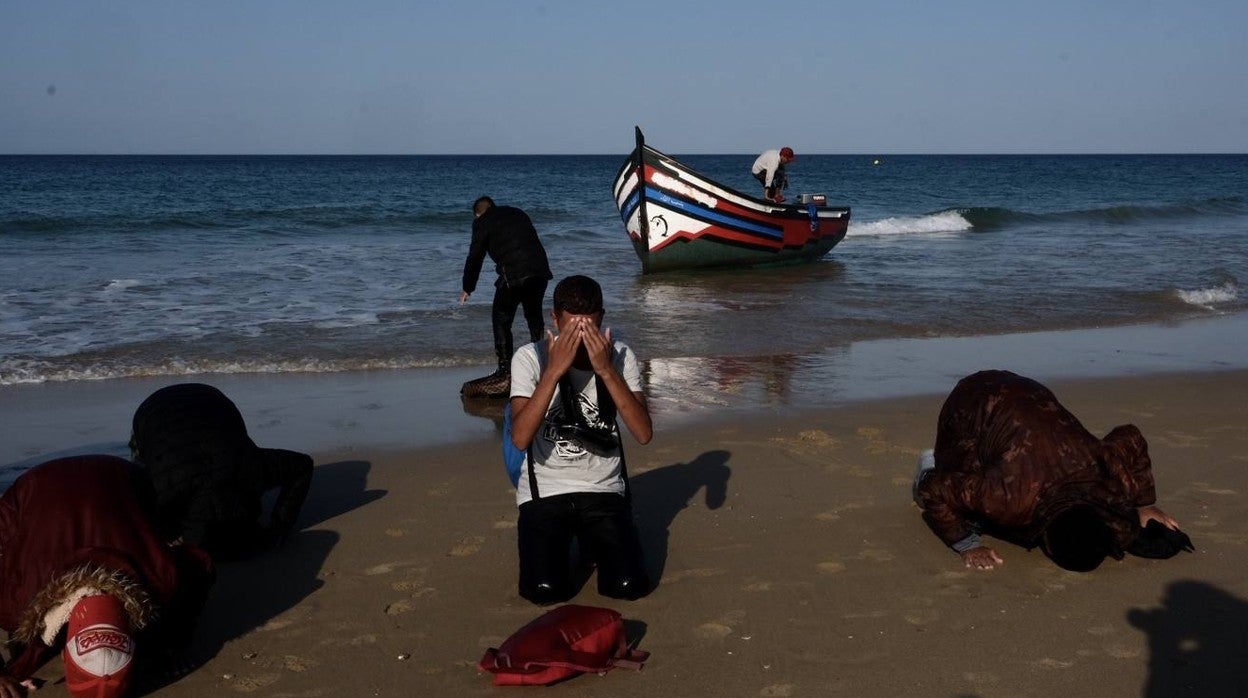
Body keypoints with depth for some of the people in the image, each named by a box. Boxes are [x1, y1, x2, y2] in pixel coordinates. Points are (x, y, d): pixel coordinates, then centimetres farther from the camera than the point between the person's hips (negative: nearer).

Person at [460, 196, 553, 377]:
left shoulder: (482, 222, 7)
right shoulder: (518, 213, 24)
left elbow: (475, 257, 7)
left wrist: (467, 288, 18)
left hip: (513, 275, -6)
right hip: (540, 270, 6)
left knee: (501, 320, 9)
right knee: (534, 316, 22)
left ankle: (505, 367, 5)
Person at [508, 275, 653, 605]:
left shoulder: (620, 355, -4)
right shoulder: (529, 358, -10)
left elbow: (644, 433, -16)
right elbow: (521, 438, -24)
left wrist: (606, 370, -24)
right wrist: (554, 370, -29)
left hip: (603, 488, 1)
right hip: (544, 491, -1)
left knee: (629, 586, -16)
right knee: (546, 590, -20)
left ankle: (594, 540, 18)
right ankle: (556, 543, 16)